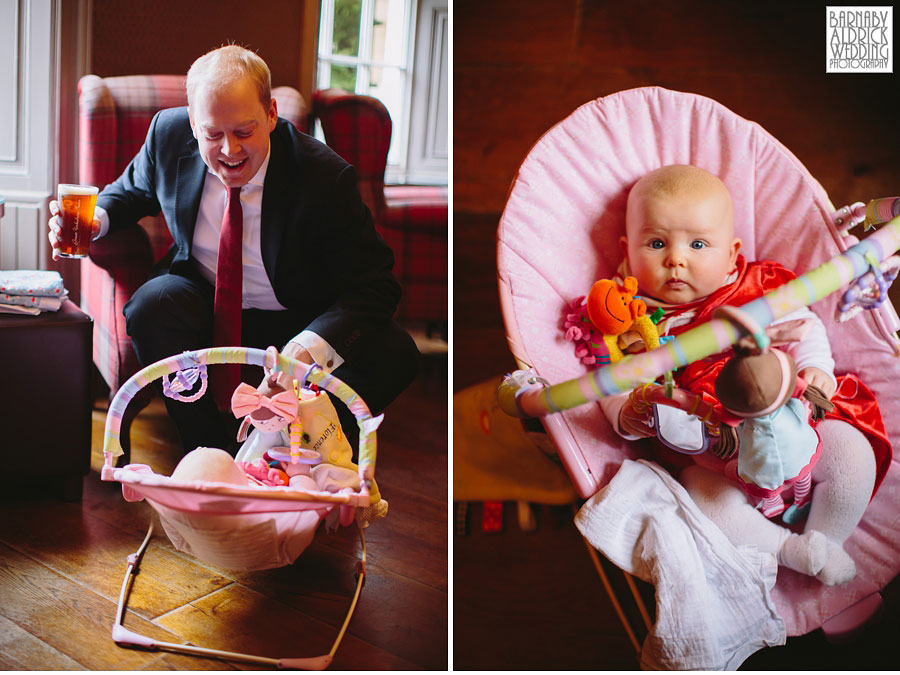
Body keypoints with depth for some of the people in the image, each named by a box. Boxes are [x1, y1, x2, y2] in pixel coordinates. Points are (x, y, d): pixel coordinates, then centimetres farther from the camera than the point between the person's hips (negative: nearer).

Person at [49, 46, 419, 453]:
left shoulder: (324, 176, -23)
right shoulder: (169, 134, -11)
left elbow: (374, 286, -24)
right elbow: (134, 190, 12)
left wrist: (309, 348, -43)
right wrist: (95, 219, -13)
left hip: (295, 323, -2)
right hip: (203, 308, 2)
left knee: (394, 354, -27)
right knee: (153, 303, -32)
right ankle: (207, 451, -15)